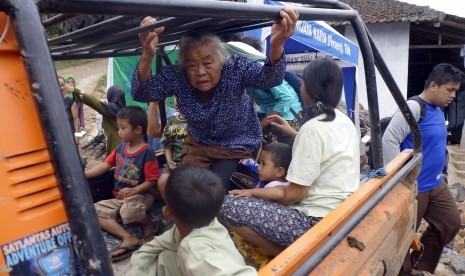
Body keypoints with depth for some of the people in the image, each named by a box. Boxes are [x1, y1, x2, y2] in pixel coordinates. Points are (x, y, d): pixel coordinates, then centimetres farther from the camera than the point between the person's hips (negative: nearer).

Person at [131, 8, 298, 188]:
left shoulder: (234, 69, -26)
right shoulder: (177, 77, -21)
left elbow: (269, 78, -42)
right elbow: (140, 94, -31)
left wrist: (276, 46, -66)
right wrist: (147, 56, -51)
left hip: (238, 146, -2)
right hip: (198, 144, 3)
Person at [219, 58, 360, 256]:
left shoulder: (313, 128, -20)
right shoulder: (343, 120, 7)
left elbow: (293, 194, -18)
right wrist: (291, 132, 26)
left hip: (319, 222, -10)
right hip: (340, 213, 10)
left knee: (225, 205, -16)